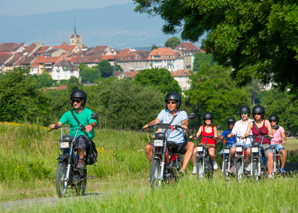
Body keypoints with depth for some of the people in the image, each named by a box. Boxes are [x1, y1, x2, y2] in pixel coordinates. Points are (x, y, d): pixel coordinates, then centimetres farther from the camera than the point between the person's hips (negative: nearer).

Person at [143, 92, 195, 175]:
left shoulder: (182, 114, 5)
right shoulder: (164, 112, 11)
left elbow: (185, 121, -16)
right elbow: (156, 121, -3)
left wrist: (184, 125, -41)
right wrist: (149, 124, -26)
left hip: (179, 143, -2)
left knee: (191, 145, -32)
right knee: (148, 147, -22)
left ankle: (183, 168, -38)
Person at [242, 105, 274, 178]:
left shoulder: (266, 122, 3)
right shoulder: (251, 123, 6)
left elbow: (270, 131, -11)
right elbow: (247, 133, -4)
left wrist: (270, 134, -34)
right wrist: (245, 135, -27)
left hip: (265, 144, -2)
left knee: (270, 155, -32)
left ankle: (270, 174, -27)